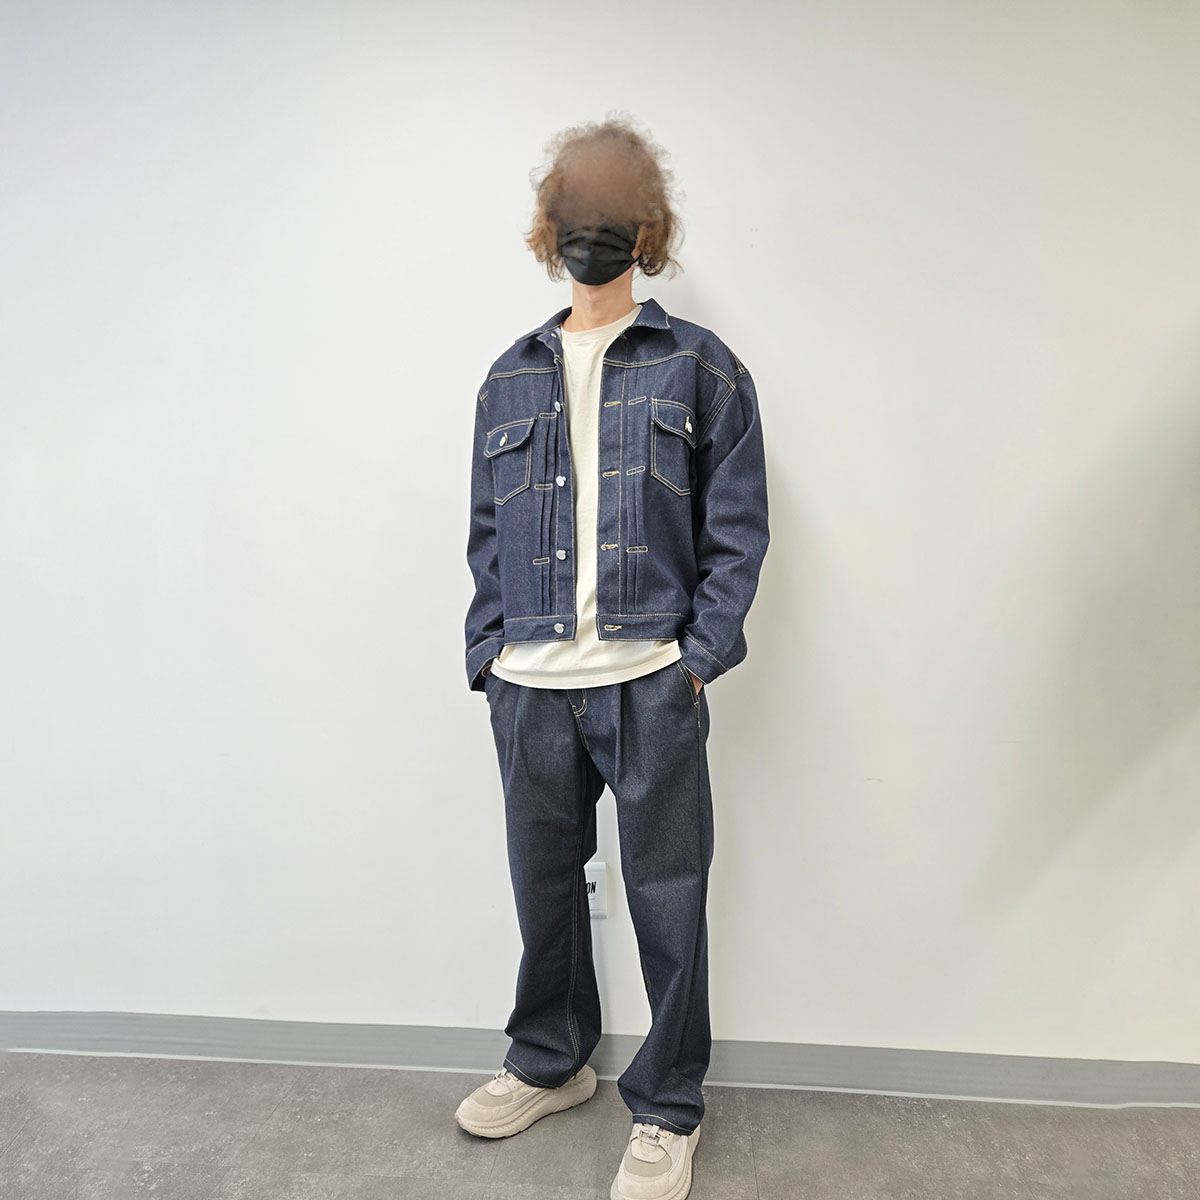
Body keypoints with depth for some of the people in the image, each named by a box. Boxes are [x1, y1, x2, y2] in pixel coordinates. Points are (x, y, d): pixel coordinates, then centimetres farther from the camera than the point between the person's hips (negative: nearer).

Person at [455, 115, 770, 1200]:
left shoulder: (700, 366, 5)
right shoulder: (512, 378, 14)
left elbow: (738, 527, 0)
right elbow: (487, 532, 14)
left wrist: (701, 655, -10)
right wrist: (490, 652, 4)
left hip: (652, 684, -3)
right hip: (531, 690, 4)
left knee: (667, 901, 7)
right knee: (544, 883, 17)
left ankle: (667, 1110, 28)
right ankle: (550, 1062, 41)